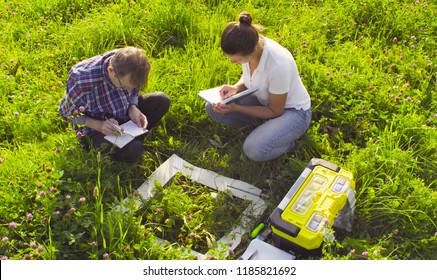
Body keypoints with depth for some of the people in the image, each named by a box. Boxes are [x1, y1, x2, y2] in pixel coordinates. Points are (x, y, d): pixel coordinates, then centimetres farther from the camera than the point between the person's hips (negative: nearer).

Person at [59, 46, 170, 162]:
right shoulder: (81, 80, -33)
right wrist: (99, 125, -32)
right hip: (94, 125, -5)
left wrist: (133, 109, -20)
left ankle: (132, 138, -7)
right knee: (133, 150, -31)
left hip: (123, 114, 6)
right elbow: (72, 114, -17)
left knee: (162, 100, -12)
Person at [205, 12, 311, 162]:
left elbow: (275, 111, -21)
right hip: (264, 100, 7)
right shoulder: (247, 47, -18)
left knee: (254, 149, -31)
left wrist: (236, 108, -26)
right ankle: (265, 126, 5)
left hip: (291, 110, -7)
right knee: (213, 108, -7)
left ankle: (288, 139, 1)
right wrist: (236, 87, -15)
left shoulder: (278, 65, -37)